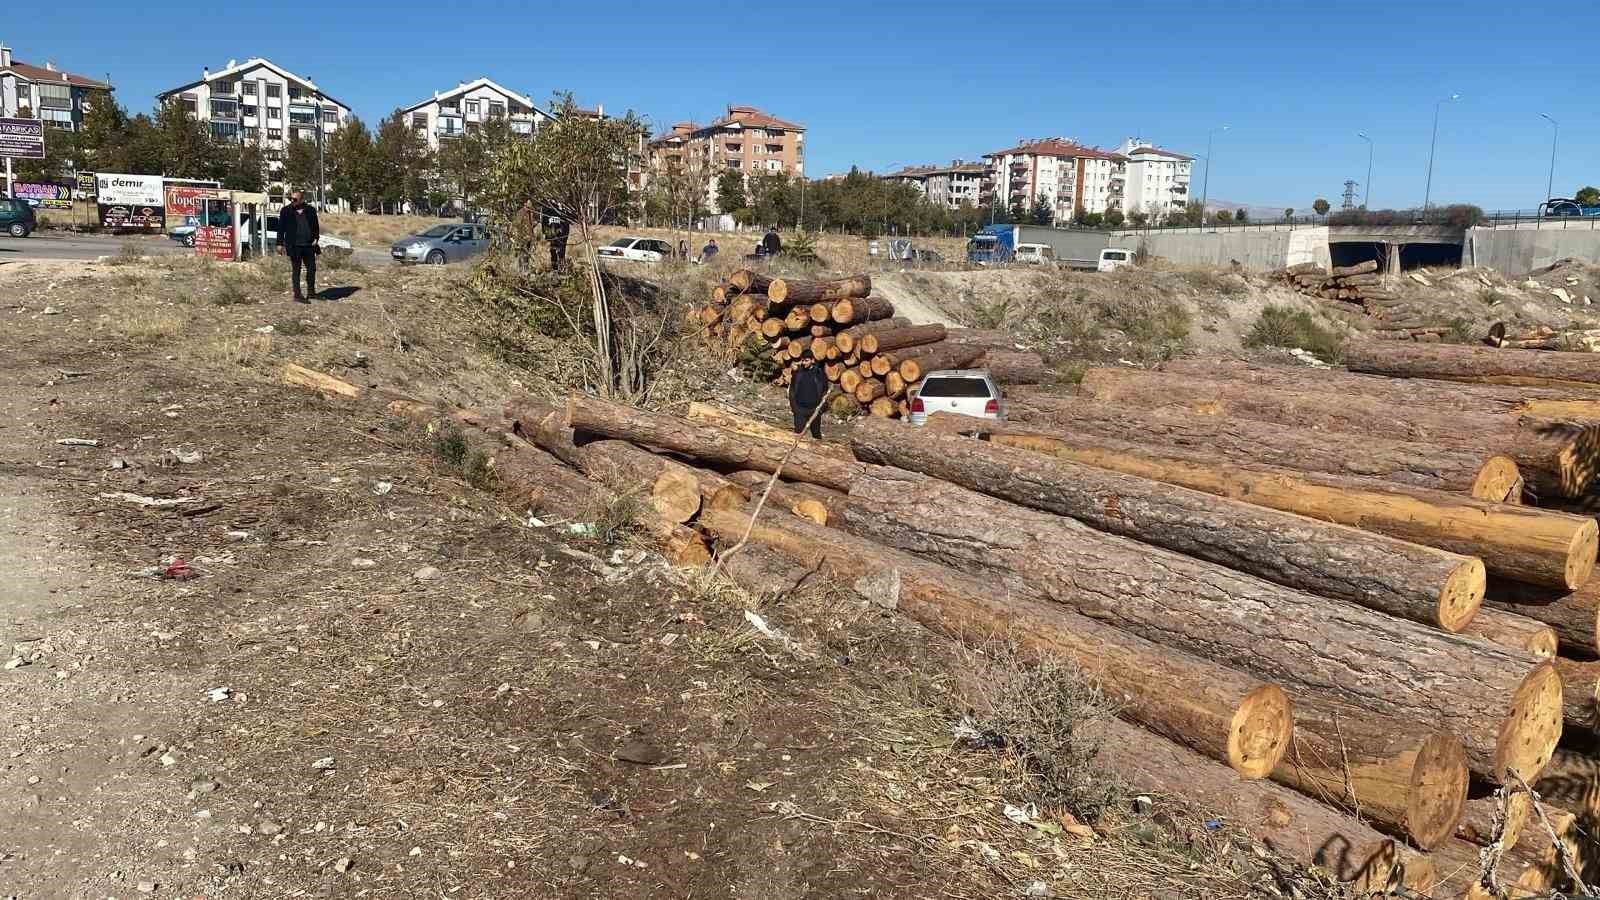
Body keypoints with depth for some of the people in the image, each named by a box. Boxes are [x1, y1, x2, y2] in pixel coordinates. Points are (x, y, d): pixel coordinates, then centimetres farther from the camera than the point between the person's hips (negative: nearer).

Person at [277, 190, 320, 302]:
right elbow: (281, 228, 3)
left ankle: (311, 292, 25)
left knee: (312, 268, 8)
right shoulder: (285, 211, 2)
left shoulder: (310, 210, 7)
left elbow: (316, 226, 12)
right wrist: (280, 243, -2)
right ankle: (297, 295, 5)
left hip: (309, 245, 3)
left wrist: (316, 238, -2)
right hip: (294, 246, -3)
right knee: (296, 270, 1)